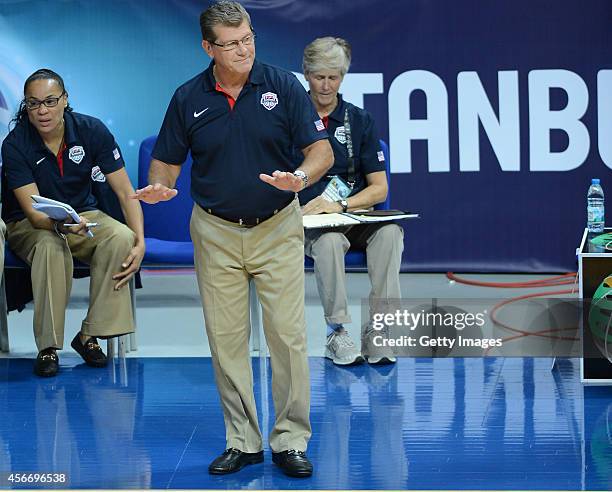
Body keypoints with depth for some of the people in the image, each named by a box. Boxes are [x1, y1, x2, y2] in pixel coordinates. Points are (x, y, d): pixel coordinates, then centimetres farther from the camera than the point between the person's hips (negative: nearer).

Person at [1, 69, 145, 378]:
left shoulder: (91, 131, -13)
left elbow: (126, 192, -12)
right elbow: (33, 212, -25)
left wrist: (140, 242, -26)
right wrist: (60, 224, -48)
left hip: (82, 214, 3)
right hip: (28, 225, -3)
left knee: (121, 237, -29)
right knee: (51, 247, -38)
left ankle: (89, 335, -17)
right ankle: (48, 347, -25)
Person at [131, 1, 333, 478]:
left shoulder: (283, 85, -4)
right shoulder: (189, 98, 1)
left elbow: (321, 150, -6)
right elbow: (166, 159, 8)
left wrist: (300, 177, -27)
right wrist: (160, 187, -15)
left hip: (277, 228, -2)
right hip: (216, 232, 2)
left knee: (288, 334, -3)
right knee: (226, 339, 5)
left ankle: (290, 440, 8)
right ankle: (242, 441, 16)